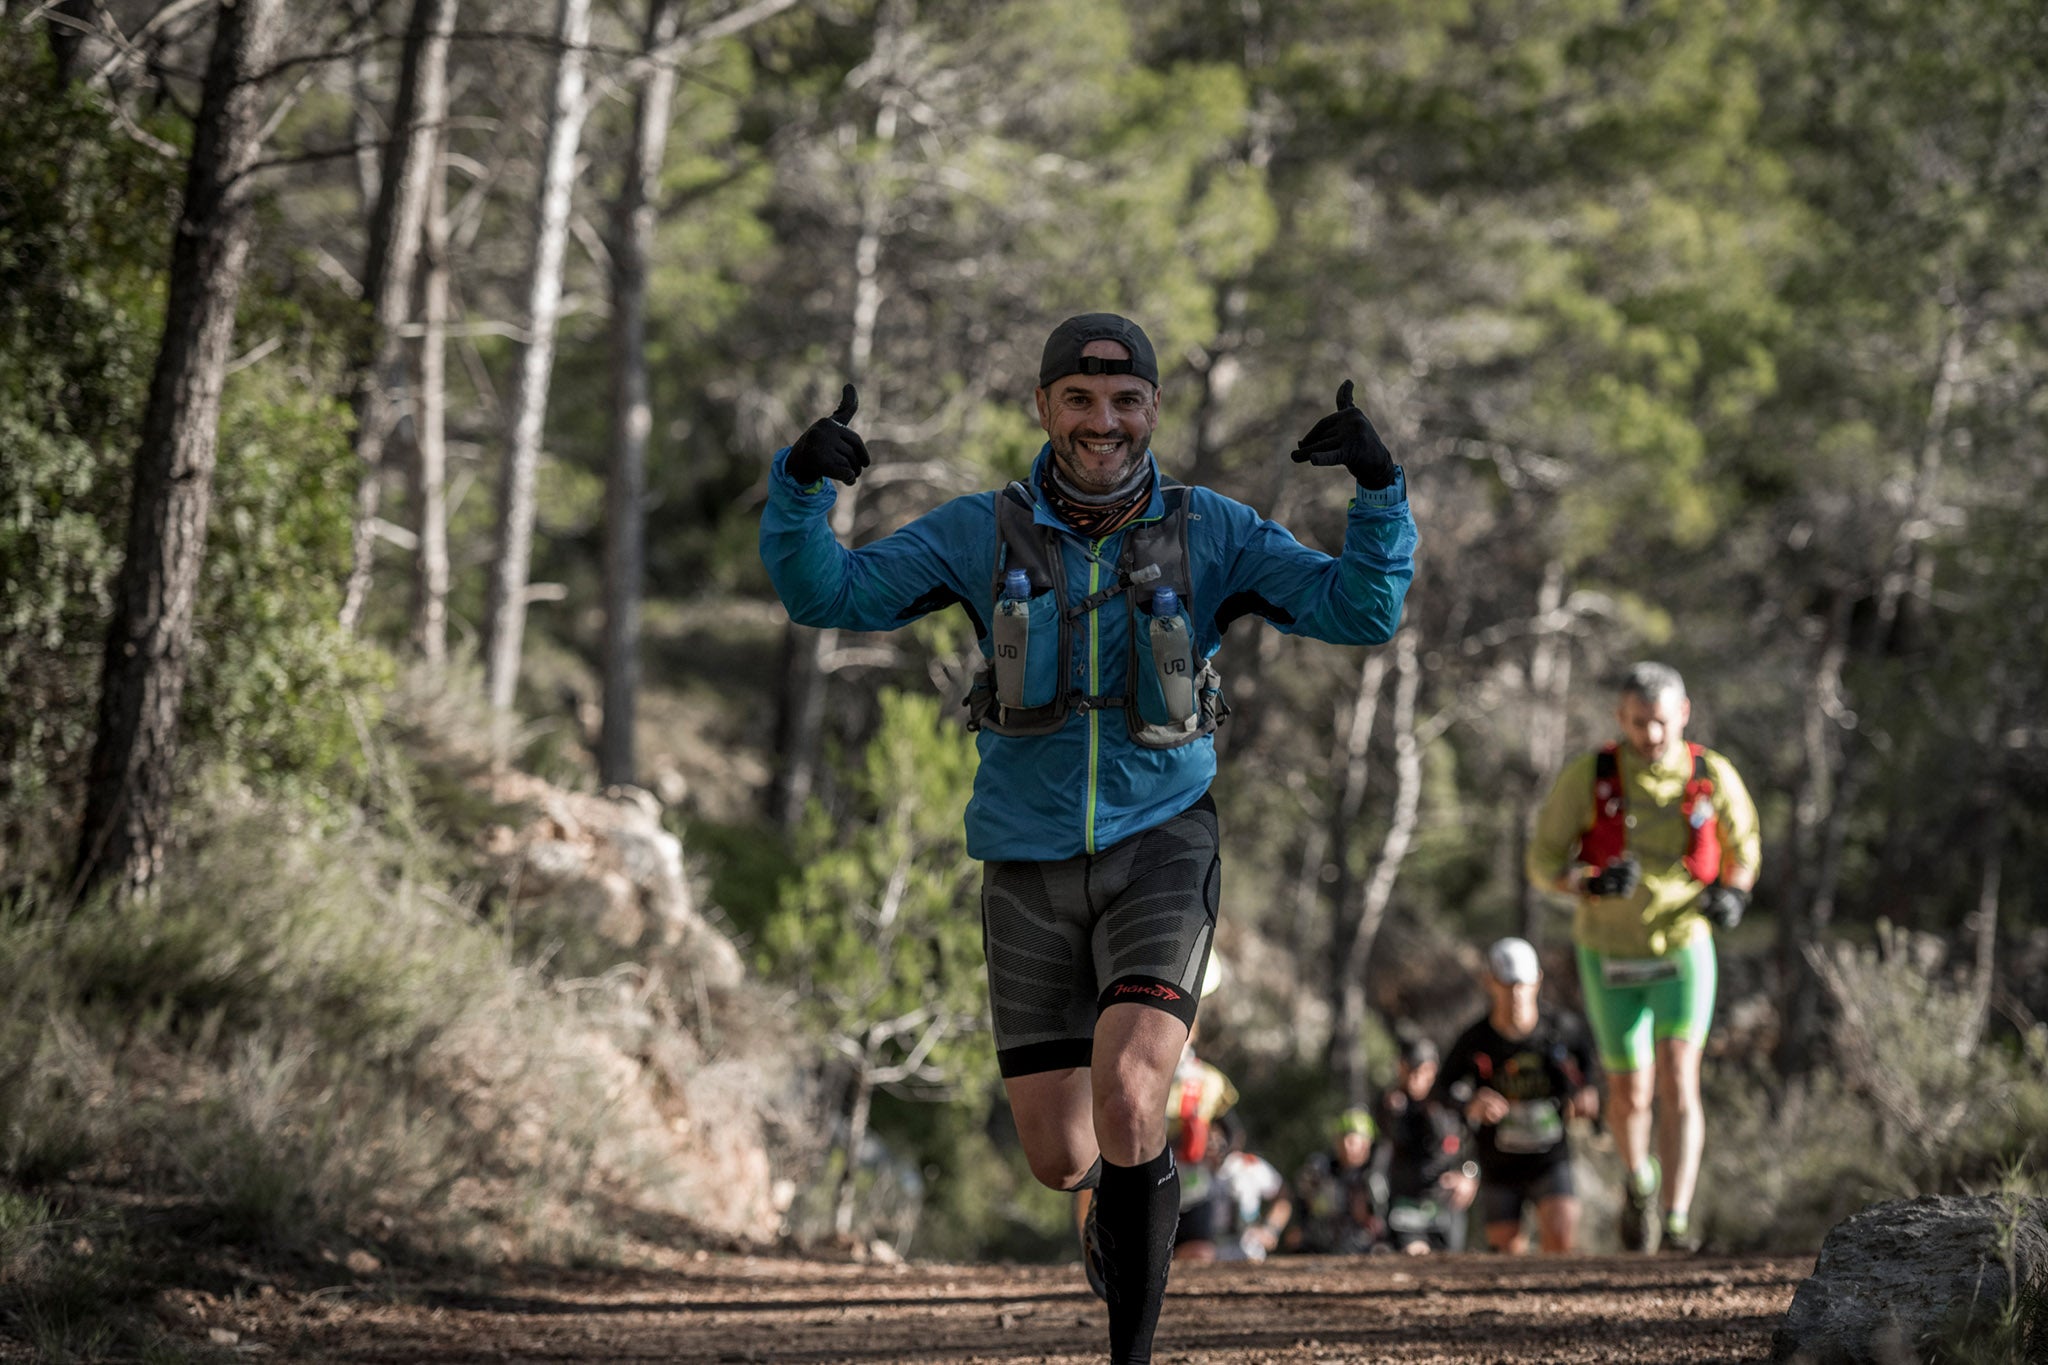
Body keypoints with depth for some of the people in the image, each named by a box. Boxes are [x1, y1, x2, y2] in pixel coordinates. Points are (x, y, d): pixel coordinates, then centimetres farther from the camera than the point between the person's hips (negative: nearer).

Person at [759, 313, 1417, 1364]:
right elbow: (825, 594, -5)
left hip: (1159, 846, -2)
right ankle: (1123, 1193, 46)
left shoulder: (1211, 534, -2)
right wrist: (804, 484, -24)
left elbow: (1361, 613, -8)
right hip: (1031, 868, 2)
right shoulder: (983, 534, -1)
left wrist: (1379, 488, -24)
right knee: (1061, 1161, 7)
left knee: (1128, 1100, -25)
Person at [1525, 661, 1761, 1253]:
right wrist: (1593, 883, -31)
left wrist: (1731, 893, -14)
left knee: (1678, 1079, -18)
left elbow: (1742, 843, 7)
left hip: (1683, 946, 0)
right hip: (1611, 955, 0)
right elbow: (1544, 861, -9)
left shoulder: (1713, 776, -12)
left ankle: (1677, 1221, -21)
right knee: (1631, 1093, 7)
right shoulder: (1587, 775, -16)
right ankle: (1639, 1180, 39)